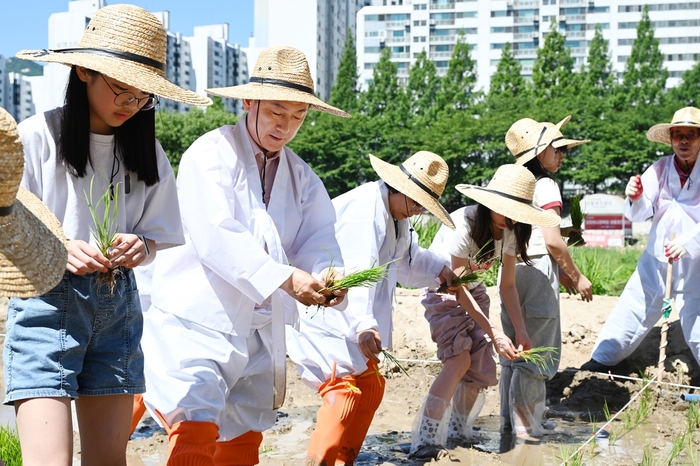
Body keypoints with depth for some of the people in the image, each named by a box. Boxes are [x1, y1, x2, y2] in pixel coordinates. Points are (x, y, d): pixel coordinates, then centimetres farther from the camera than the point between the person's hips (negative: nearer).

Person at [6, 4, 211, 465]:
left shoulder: (147, 150, 8)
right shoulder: (37, 136, -5)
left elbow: (159, 233, 13)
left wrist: (141, 246, -10)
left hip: (117, 304, 4)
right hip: (47, 303, -4)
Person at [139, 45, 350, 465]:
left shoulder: (302, 177, 12)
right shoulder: (211, 154, -9)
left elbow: (317, 239, 1)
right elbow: (215, 237, -22)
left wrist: (329, 276, -23)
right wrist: (286, 279, -30)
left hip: (259, 331, 7)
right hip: (197, 321, -7)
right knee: (196, 431, -16)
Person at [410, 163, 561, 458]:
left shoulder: (511, 231, -10)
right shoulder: (463, 224, -30)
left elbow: (508, 285, -8)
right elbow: (458, 290, -29)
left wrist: (521, 331, -20)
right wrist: (494, 333, -34)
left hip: (474, 292, 6)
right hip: (442, 291, -6)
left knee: (481, 369, -5)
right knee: (459, 358, -24)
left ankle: (459, 434, 15)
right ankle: (426, 442, -23)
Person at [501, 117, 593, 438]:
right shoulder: (545, 186, -11)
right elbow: (553, 241, -18)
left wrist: (562, 273, 19)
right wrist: (577, 276, -6)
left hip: (511, 268, 8)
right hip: (537, 271, -8)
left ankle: (509, 422, 24)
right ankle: (527, 431, 1)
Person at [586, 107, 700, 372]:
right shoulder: (661, 168, -4)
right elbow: (639, 214, -11)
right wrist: (635, 199, -32)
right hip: (656, 262, 3)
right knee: (629, 315, 7)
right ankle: (601, 362, 21)